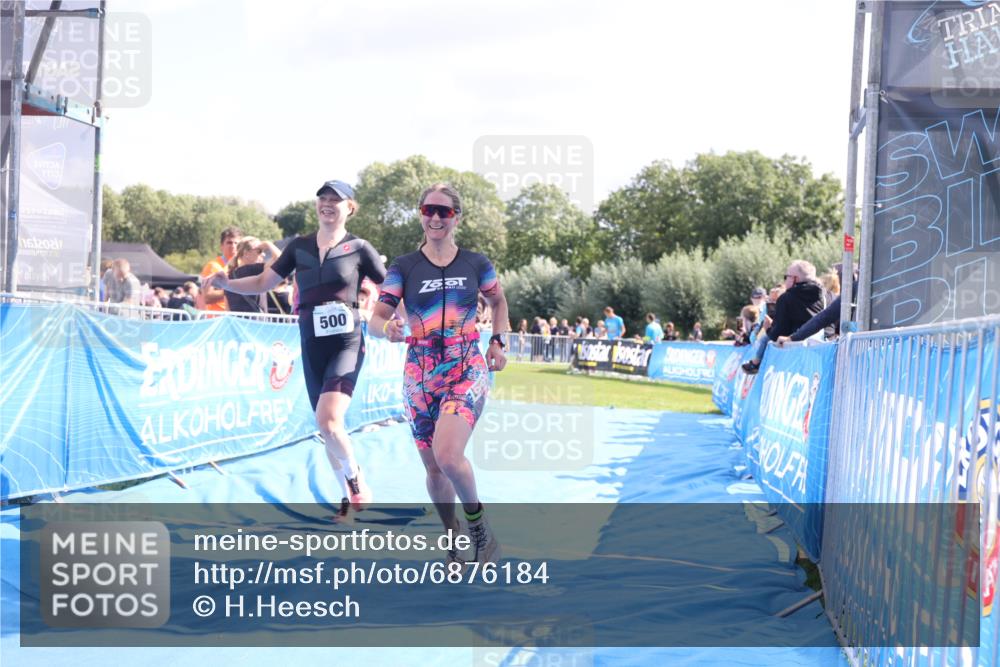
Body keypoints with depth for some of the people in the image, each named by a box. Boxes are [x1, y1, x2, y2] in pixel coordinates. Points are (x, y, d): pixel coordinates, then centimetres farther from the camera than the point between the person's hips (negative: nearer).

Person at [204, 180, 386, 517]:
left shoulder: (359, 248, -2)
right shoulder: (300, 246, 8)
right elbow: (263, 282, 11)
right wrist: (226, 283, -4)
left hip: (346, 344, -5)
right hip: (311, 347, 5)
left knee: (328, 420, -22)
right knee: (327, 428, 10)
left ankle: (356, 478, 3)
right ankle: (348, 497, 25)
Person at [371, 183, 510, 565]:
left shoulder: (476, 264, 2)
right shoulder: (404, 267, 0)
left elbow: (499, 302, 21)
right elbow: (376, 319, -5)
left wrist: (498, 340, 7)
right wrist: (387, 328, -28)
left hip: (468, 371, -2)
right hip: (421, 375, 2)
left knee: (447, 455, -24)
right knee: (433, 468, 8)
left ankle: (478, 523, 0)